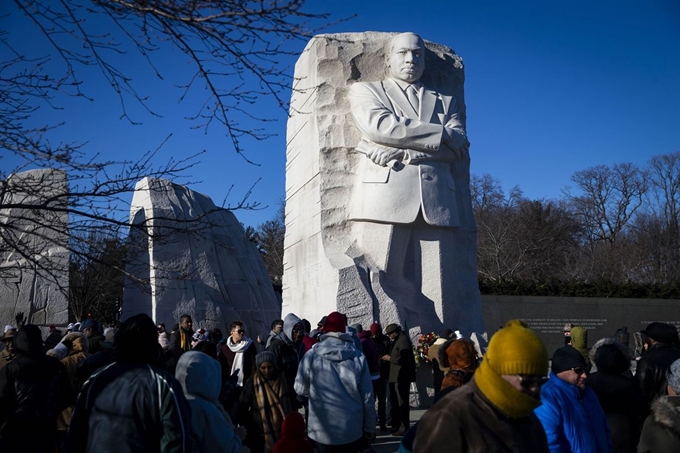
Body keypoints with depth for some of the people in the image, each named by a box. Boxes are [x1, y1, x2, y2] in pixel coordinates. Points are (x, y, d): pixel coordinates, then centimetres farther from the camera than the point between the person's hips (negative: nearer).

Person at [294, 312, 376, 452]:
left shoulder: (312, 356, -10)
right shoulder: (358, 357, -7)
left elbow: (300, 389, 1)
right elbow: (367, 398, -3)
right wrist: (369, 429, 8)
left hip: (322, 431, -1)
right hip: (352, 431, 1)